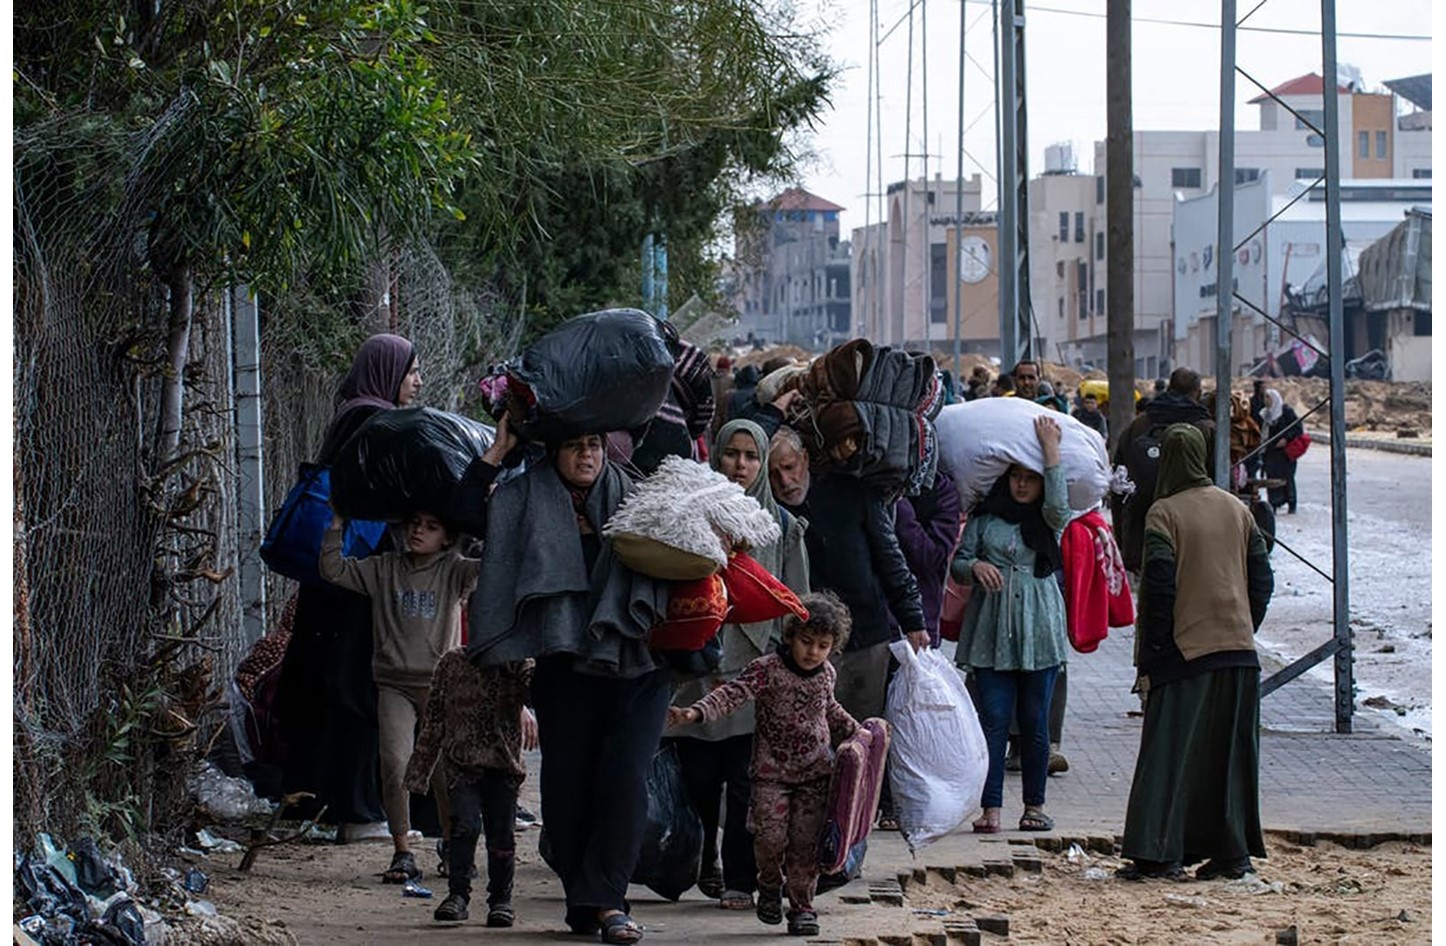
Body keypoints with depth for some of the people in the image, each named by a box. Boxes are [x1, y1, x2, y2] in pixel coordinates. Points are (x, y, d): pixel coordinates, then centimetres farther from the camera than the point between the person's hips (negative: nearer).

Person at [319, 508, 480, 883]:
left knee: (445, 769, -4)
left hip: (439, 683, -1)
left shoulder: (452, 571, 4)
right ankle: (403, 854, -8)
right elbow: (334, 570, 8)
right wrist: (337, 523, 3)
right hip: (394, 684, 1)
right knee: (395, 765, -13)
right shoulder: (385, 569, 11)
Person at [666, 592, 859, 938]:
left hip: (815, 772, 3)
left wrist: (855, 731, 25)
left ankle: (802, 905, 11)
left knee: (806, 841, -1)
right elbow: (733, 694, -25)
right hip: (771, 771, -3)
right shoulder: (768, 669, -12)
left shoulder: (826, 674, 5)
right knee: (770, 836, -9)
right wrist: (696, 712, -39)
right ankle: (770, 884, 21)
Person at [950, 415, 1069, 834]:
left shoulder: (1047, 520, 6)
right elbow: (958, 563, 8)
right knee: (993, 718, -4)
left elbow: (1059, 507, -16)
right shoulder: (984, 516, 9)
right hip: (991, 630, 0)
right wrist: (975, 567, -15)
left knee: (1034, 721, 4)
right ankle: (991, 807, -4)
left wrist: (1051, 450, -15)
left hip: (1038, 629, 0)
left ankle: (1034, 804, 13)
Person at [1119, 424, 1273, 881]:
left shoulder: (1164, 514, -9)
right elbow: (1262, 580, 10)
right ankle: (1232, 851, 12)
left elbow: (1158, 591, -13)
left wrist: (1149, 660, -9)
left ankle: (1160, 853, -7)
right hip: (1238, 651, 5)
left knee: (1171, 753, -2)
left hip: (1185, 652, -5)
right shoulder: (1237, 509, 8)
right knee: (1230, 754, 11)